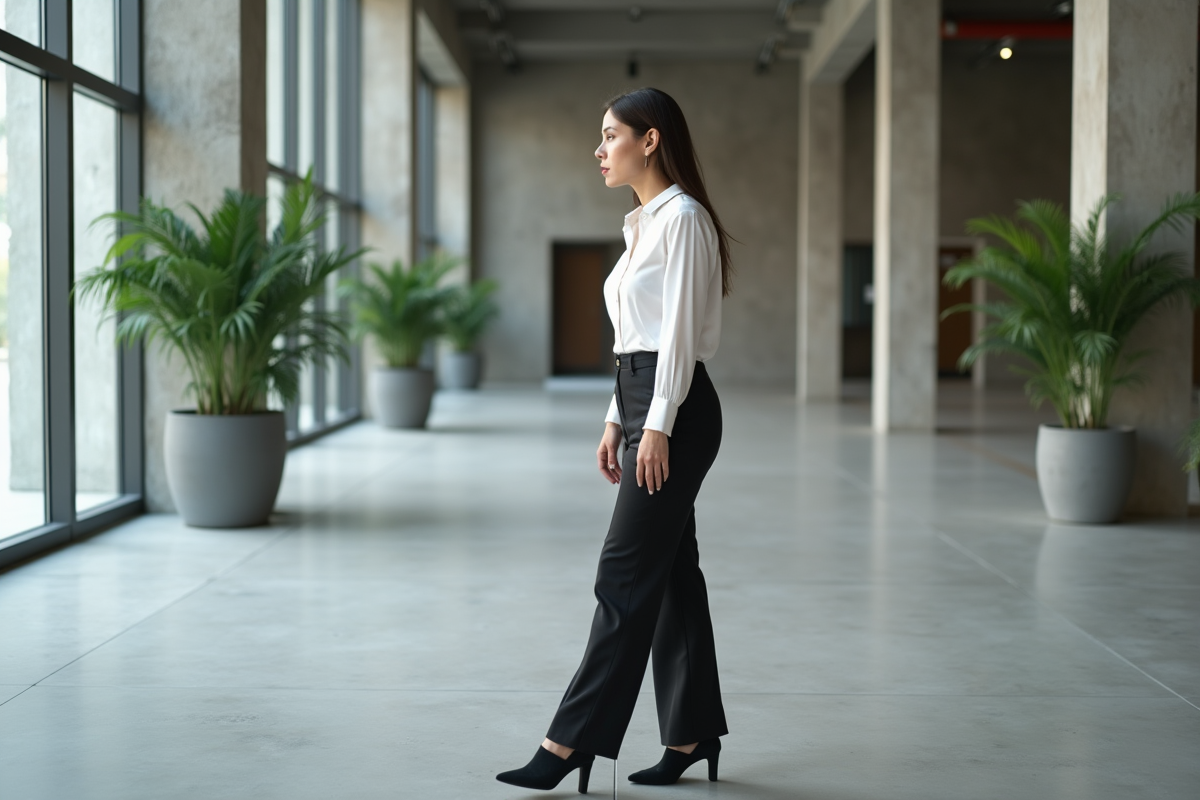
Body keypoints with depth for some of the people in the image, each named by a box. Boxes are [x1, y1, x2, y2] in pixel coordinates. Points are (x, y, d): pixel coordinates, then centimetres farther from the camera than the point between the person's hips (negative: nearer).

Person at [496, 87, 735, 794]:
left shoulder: (683, 217, -10)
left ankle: (574, 739, -5)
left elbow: (678, 330, -16)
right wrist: (617, 421, 17)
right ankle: (693, 731, 18)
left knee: (625, 576, -8)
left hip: (676, 408, -10)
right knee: (669, 572, 11)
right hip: (643, 402, 10)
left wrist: (657, 425, -19)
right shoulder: (643, 223, 18)